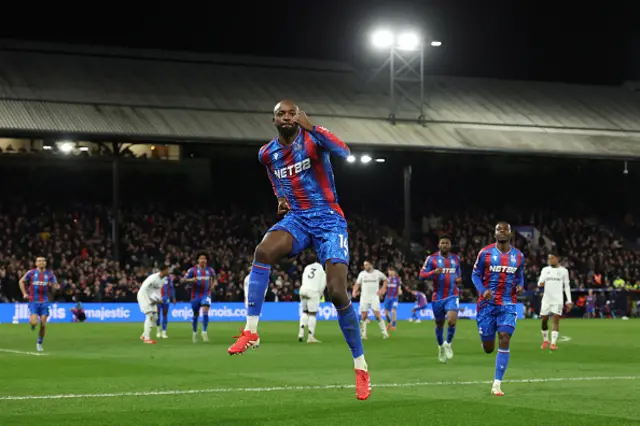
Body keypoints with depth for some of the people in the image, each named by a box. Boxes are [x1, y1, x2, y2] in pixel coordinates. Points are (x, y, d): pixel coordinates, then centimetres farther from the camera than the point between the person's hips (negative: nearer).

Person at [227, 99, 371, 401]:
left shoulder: (312, 137, -9)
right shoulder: (267, 154, 7)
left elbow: (344, 153, -30)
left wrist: (310, 127, -38)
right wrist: (281, 197, 9)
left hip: (328, 219, -4)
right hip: (296, 218, 4)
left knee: (337, 292, -15)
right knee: (263, 250, -30)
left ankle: (360, 367, -1)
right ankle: (251, 330, -24)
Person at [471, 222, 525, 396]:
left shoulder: (518, 256, 5)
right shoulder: (485, 253, -4)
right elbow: (475, 275, 2)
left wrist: (520, 286, -5)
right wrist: (483, 290, -17)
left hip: (507, 305, 1)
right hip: (487, 304, -1)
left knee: (504, 340, -16)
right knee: (488, 348, 2)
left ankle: (497, 384, -11)